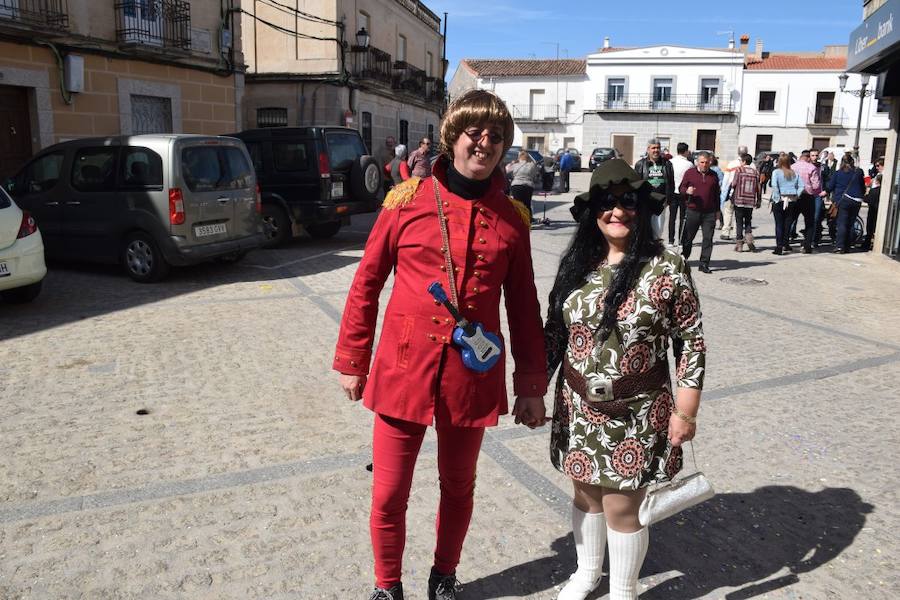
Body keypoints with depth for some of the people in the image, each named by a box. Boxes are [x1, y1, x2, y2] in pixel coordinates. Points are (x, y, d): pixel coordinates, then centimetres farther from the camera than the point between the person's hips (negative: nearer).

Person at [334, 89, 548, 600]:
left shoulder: (511, 216, 0)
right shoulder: (408, 200, -5)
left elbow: (523, 306, 6)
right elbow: (366, 285, 2)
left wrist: (532, 385, 6)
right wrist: (352, 362, 4)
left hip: (472, 379, 2)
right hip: (403, 371, -1)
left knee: (459, 487, 18)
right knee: (388, 496, 8)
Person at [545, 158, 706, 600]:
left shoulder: (666, 267, -13)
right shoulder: (576, 262, 0)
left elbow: (693, 342, -9)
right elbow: (553, 331, 7)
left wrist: (685, 413, -10)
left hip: (636, 413, -4)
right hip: (579, 407, 4)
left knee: (621, 506, 6)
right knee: (586, 493, 20)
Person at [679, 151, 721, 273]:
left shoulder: (713, 175, 11)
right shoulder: (690, 173, 4)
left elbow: (717, 194, 17)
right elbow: (681, 188, 6)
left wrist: (717, 210, 15)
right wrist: (687, 191, -17)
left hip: (709, 213, 2)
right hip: (693, 212, -2)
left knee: (708, 239, -2)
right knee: (688, 237, 6)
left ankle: (704, 264, 2)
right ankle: (683, 260, 23)